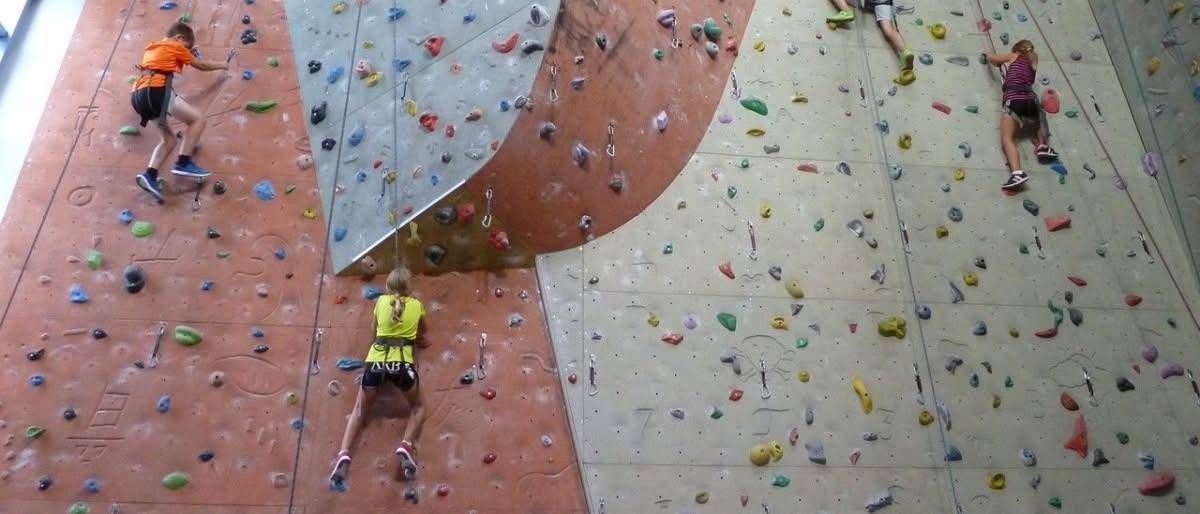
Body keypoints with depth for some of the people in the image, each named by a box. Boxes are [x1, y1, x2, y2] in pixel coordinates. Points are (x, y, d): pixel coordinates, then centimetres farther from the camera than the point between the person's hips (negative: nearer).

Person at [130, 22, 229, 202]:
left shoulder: (152, 47, 29)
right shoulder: (175, 46, 8)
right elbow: (201, 65, 16)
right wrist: (222, 65, 31)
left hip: (139, 94, 9)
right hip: (155, 90, -9)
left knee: (168, 139, 14)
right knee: (198, 117, -7)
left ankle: (150, 175, -4)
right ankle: (183, 163, -14)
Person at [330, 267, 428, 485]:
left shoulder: (381, 301, 13)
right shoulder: (416, 305, 13)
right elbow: (421, 336, 28)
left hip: (376, 361, 1)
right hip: (402, 363, -1)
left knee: (360, 410, 18)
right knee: (417, 408, 21)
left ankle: (344, 454, -1)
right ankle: (406, 445, -3)